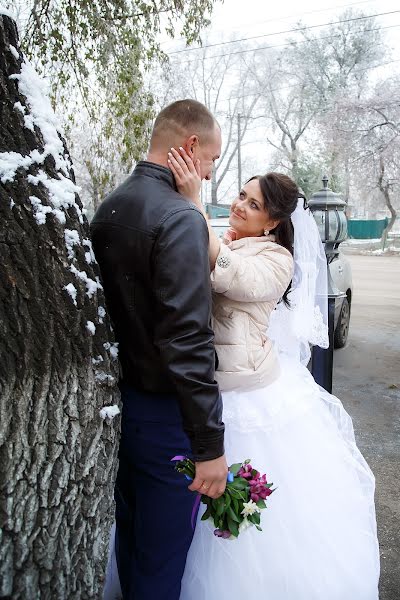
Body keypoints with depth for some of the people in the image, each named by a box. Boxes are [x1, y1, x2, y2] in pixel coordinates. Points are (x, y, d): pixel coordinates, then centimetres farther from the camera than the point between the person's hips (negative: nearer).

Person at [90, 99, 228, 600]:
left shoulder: (108, 207, 5)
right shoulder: (180, 218, -22)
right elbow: (186, 342, -26)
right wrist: (210, 444, -20)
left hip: (118, 399, 9)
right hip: (162, 412, -8)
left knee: (129, 533, 27)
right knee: (162, 553, 12)